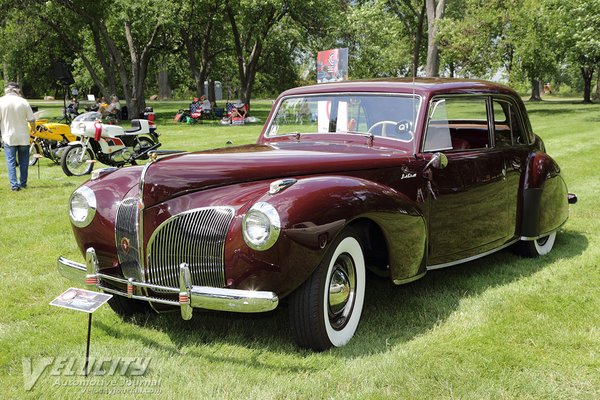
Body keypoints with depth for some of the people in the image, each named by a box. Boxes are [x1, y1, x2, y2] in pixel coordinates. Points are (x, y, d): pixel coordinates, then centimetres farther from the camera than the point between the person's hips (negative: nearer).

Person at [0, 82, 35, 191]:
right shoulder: (23, 102, -5)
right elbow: (32, 120, -2)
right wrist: (33, 129, 17)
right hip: (23, 137, 1)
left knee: (11, 162, 3)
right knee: (23, 162, 13)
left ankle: (14, 185, -5)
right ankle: (23, 183, 20)